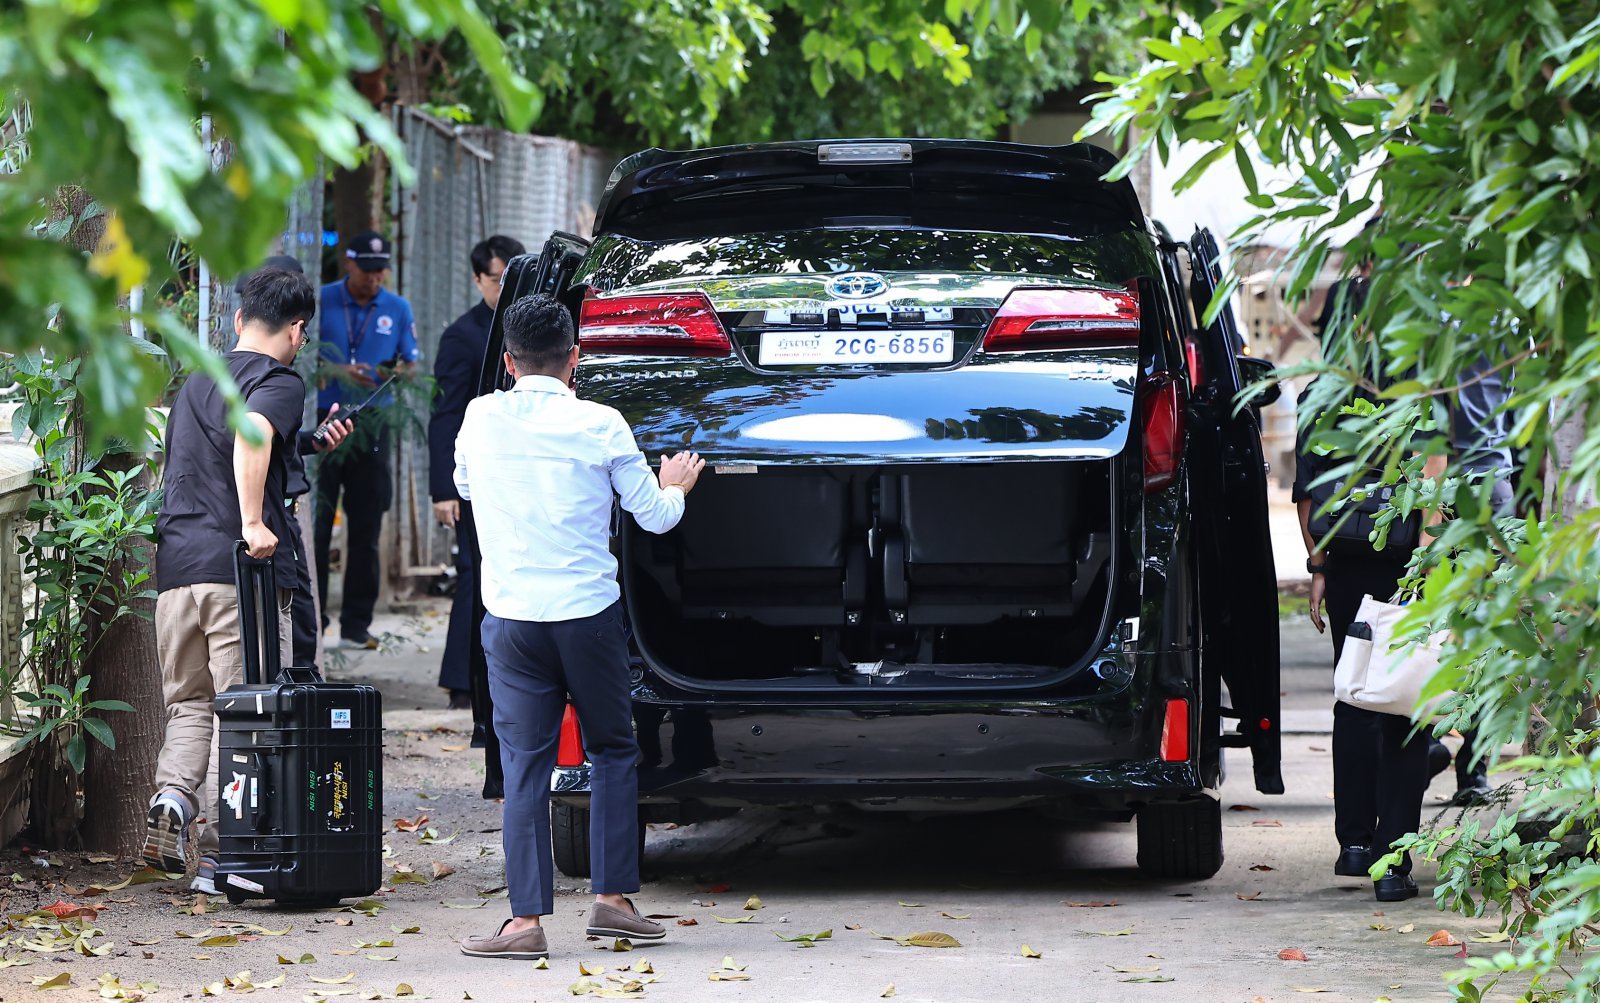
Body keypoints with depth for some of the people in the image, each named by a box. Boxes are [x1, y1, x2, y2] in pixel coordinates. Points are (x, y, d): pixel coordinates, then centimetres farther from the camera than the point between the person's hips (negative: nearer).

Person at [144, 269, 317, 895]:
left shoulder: (193, 384, 21)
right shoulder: (280, 382, -2)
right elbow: (251, 434, -23)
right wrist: (253, 523, -27)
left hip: (175, 565, 6)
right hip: (241, 566, -6)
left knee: (189, 703, 15)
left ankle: (172, 793, -12)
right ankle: (215, 850, -4)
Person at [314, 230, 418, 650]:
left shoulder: (398, 309, 10)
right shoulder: (321, 301, 2)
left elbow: (410, 365, 9)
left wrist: (399, 372, -14)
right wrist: (336, 373, -18)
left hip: (371, 426, 3)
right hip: (322, 422, -3)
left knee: (366, 528, 4)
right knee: (315, 523, -4)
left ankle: (356, 625, 10)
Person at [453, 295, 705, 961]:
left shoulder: (481, 419, 2)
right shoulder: (600, 426, -4)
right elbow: (654, 517, 4)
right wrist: (675, 486, 26)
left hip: (512, 617, 1)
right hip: (589, 610, -1)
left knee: (524, 766, 2)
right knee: (612, 753, 14)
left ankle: (527, 918, -4)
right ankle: (613, 898, 8)